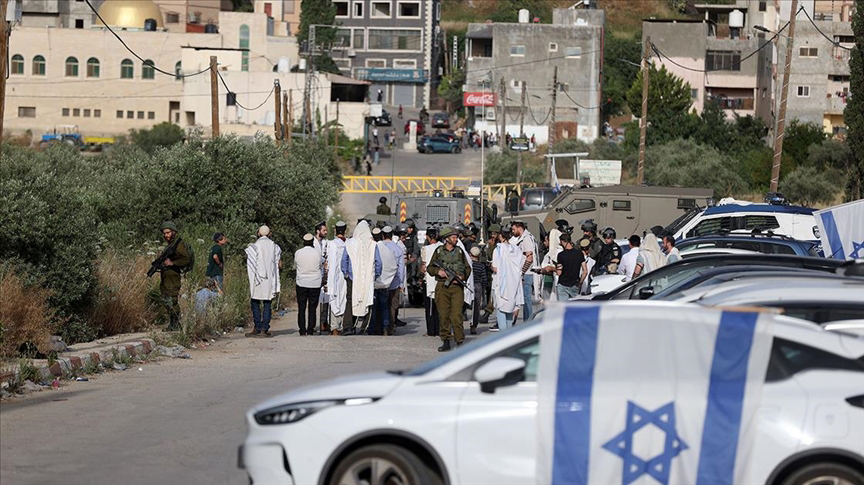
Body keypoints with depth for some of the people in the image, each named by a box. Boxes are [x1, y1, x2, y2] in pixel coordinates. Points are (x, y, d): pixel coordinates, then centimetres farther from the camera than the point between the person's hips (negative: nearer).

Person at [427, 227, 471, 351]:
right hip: (442, 287, 0)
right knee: (443, 315, 2)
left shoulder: (460, 251, 11)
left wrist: (462, 277, -5)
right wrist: (438, 271, -9)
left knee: (456, 315, -9)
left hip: (457, 286, 0)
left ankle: (460, 341, -7)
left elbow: (468, 268, 14)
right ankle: (446, 341, 11)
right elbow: (430, 268, 11)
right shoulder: (439, 251, 7)